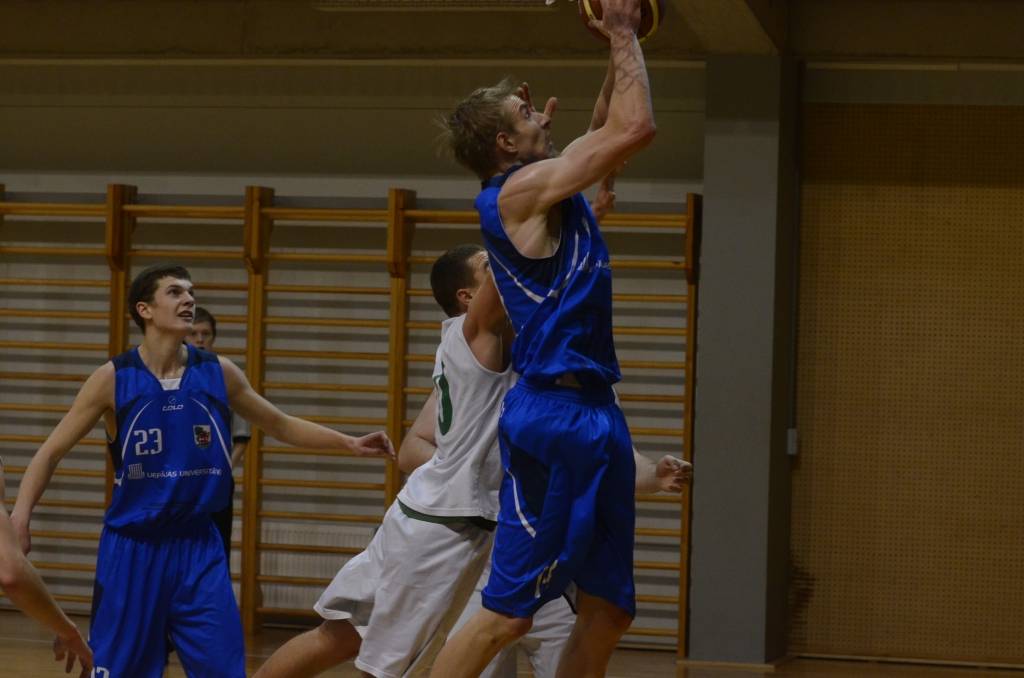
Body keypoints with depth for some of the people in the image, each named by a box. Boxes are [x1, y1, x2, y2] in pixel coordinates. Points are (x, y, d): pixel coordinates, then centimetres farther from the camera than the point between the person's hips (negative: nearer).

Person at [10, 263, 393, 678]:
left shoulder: (218, 374, 1)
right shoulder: (113, 379, -8)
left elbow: (281, 426, 15)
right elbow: (51, 453, -4)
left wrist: (350, 443, 6)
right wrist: (19, 520, -16)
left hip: (198, 547, 2)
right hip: (132, 547, -2)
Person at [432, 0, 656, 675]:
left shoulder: (544, 190, 16)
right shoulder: (520, 191, -11)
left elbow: (610, 130, 32)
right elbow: (635, 128, -16)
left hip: (596, 414, 10)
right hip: (555, 416, -10)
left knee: (609, 611, 10)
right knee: (508, 611, -10)